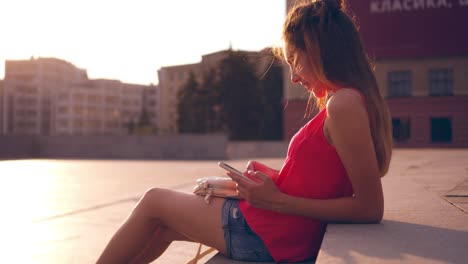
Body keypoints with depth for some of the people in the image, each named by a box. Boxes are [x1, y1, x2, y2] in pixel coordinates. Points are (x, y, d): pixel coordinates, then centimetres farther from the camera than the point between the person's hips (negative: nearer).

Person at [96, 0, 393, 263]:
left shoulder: (343, 104, -22)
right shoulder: (354, 100, 7)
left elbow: (371, 208, -25)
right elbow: (325, 182, 12)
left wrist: (277, 201, -22)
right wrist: (274, 178, 3)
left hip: (270, 237, -9)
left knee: (154, 202, 10)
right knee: (166, 226, 24)